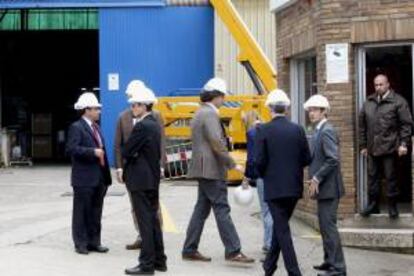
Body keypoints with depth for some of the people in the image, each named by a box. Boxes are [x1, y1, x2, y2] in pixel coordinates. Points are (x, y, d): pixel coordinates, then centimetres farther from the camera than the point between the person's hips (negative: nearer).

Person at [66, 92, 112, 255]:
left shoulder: (95, 127, 17)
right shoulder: (76, 127, -8)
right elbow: (71, 149, -20)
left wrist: (106, 176, 14)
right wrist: (93, 152, -24)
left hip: (99, 178, 8)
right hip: (84, 179, -7)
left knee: (96, 212, 11)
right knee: (82, 211, 2)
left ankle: (94, 242, 18)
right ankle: (81, 243, 8)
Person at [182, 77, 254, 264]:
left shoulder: (201, 113, 19)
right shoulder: (209, 114, -13)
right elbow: (217, 143, -20)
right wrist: (232, 164, -17)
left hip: (204, 170, 10)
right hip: (211, 170, -10)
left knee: (202, 209, 11)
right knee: (222, 209, -9)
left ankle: (190, 250, 15)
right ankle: (233, 251, -9)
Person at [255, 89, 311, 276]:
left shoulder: (263, 130, -9)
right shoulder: (298, 130, 1)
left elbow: (259, 161, -12)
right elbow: (307, 159, 2)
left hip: (274, 187, -4)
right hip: (294, 186, 5)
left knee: (282, 229, 0)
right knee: (280, 225, 19)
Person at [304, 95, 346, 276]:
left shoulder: (326, 131, -15)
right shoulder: (319, 131, 14)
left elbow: (333, 160, -23)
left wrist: (316, 179, -19)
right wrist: (314, 179, 11)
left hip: (328, 187, -10)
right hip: (323, 187, 10)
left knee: (328, 226, -7)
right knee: (325, 225, 17)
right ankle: (330, 261, 28)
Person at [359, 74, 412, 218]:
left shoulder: (398, 102, -3)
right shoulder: (368, 103, 11)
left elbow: (406, 124, -6)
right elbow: (362, 125, 15)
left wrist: (404, 143, -13)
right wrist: (363, 145, 13)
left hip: (389, 147, -5)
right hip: (372, 148, 5)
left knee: (391, 177, 2)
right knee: (373, 177, 11)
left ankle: (392, 206, 12)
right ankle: (373, 204, 21)